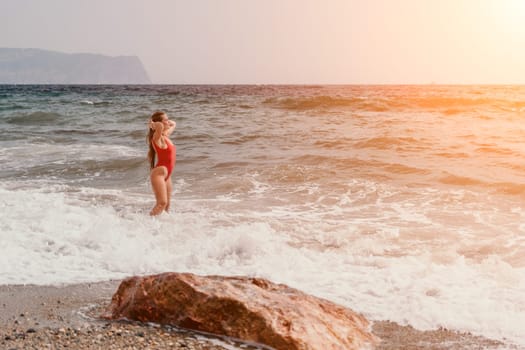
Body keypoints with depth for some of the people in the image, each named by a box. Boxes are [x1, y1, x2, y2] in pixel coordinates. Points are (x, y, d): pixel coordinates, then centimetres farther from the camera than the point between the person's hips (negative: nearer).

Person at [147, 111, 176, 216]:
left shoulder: (165, 135, 11)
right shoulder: (157, 137, -15)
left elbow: (173, 124, 31)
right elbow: (160, 126, -39)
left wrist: (167, 121, 13)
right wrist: (153, 125, -18)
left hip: (166, 174, 9)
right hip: (159, 173, -9)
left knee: (166, 205, 12)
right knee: (162, 203, -18)